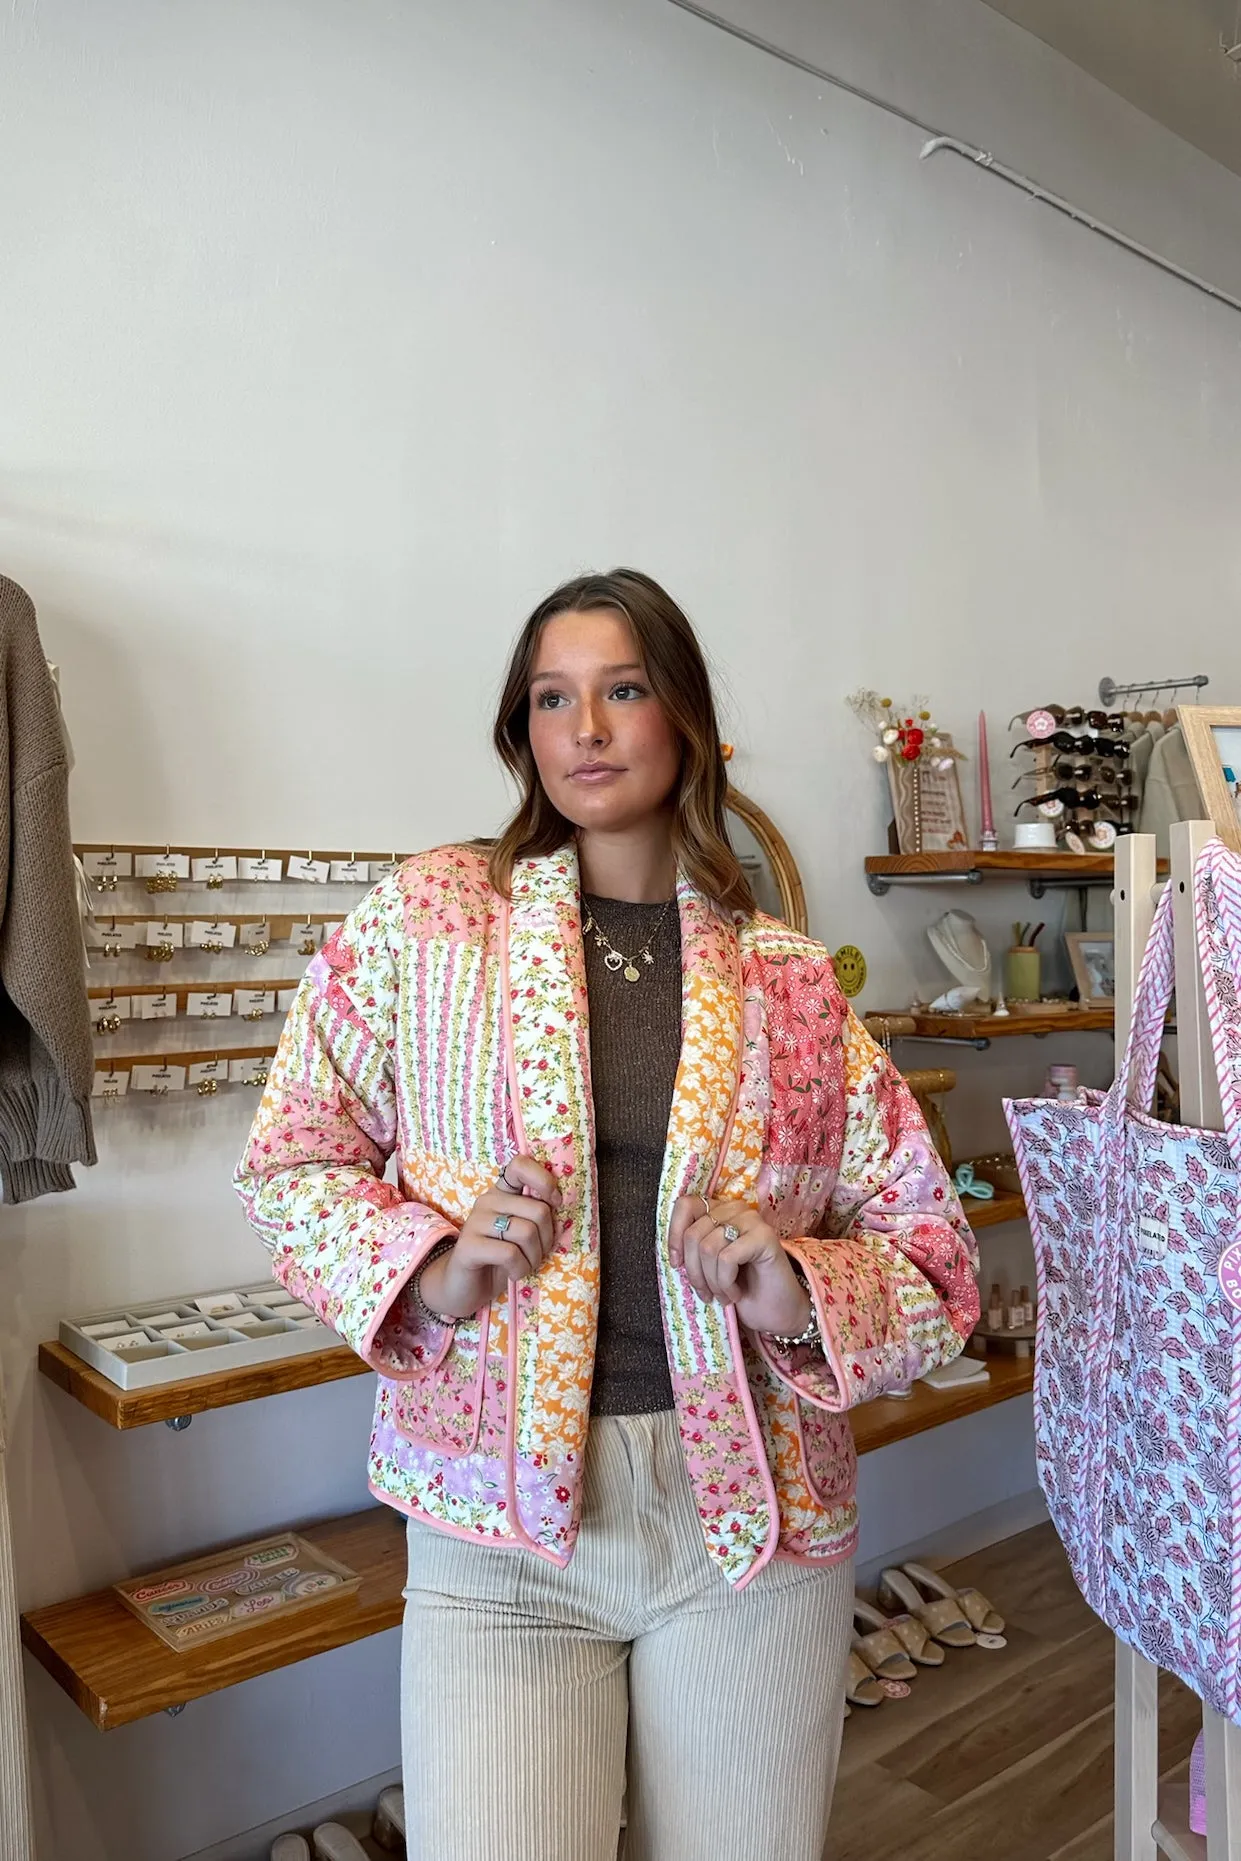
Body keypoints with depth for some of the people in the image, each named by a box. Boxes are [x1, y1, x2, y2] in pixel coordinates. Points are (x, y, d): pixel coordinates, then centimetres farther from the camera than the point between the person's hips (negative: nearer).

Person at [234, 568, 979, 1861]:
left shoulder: (789, 982, 2)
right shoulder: (429, 918, 0)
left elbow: (930, 1243, 5)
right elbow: (291, 1160, 5)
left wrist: (807, 1298, -14)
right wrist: (424, 1265, -12)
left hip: (753, 1516, 2)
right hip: (499, 1526, -1)